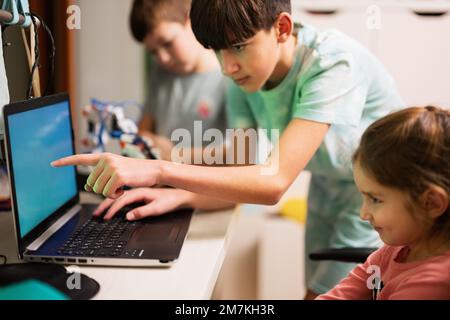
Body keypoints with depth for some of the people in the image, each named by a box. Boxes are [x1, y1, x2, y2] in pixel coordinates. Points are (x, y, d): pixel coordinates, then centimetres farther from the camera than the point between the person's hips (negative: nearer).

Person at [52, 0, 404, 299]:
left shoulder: (333, 62, -32)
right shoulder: (245, 76, -10)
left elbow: (274, 181, -39)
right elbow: (241, 170, -10)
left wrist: (159, 171, -46)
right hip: (327, 193, 6)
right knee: (317, 292, 12)